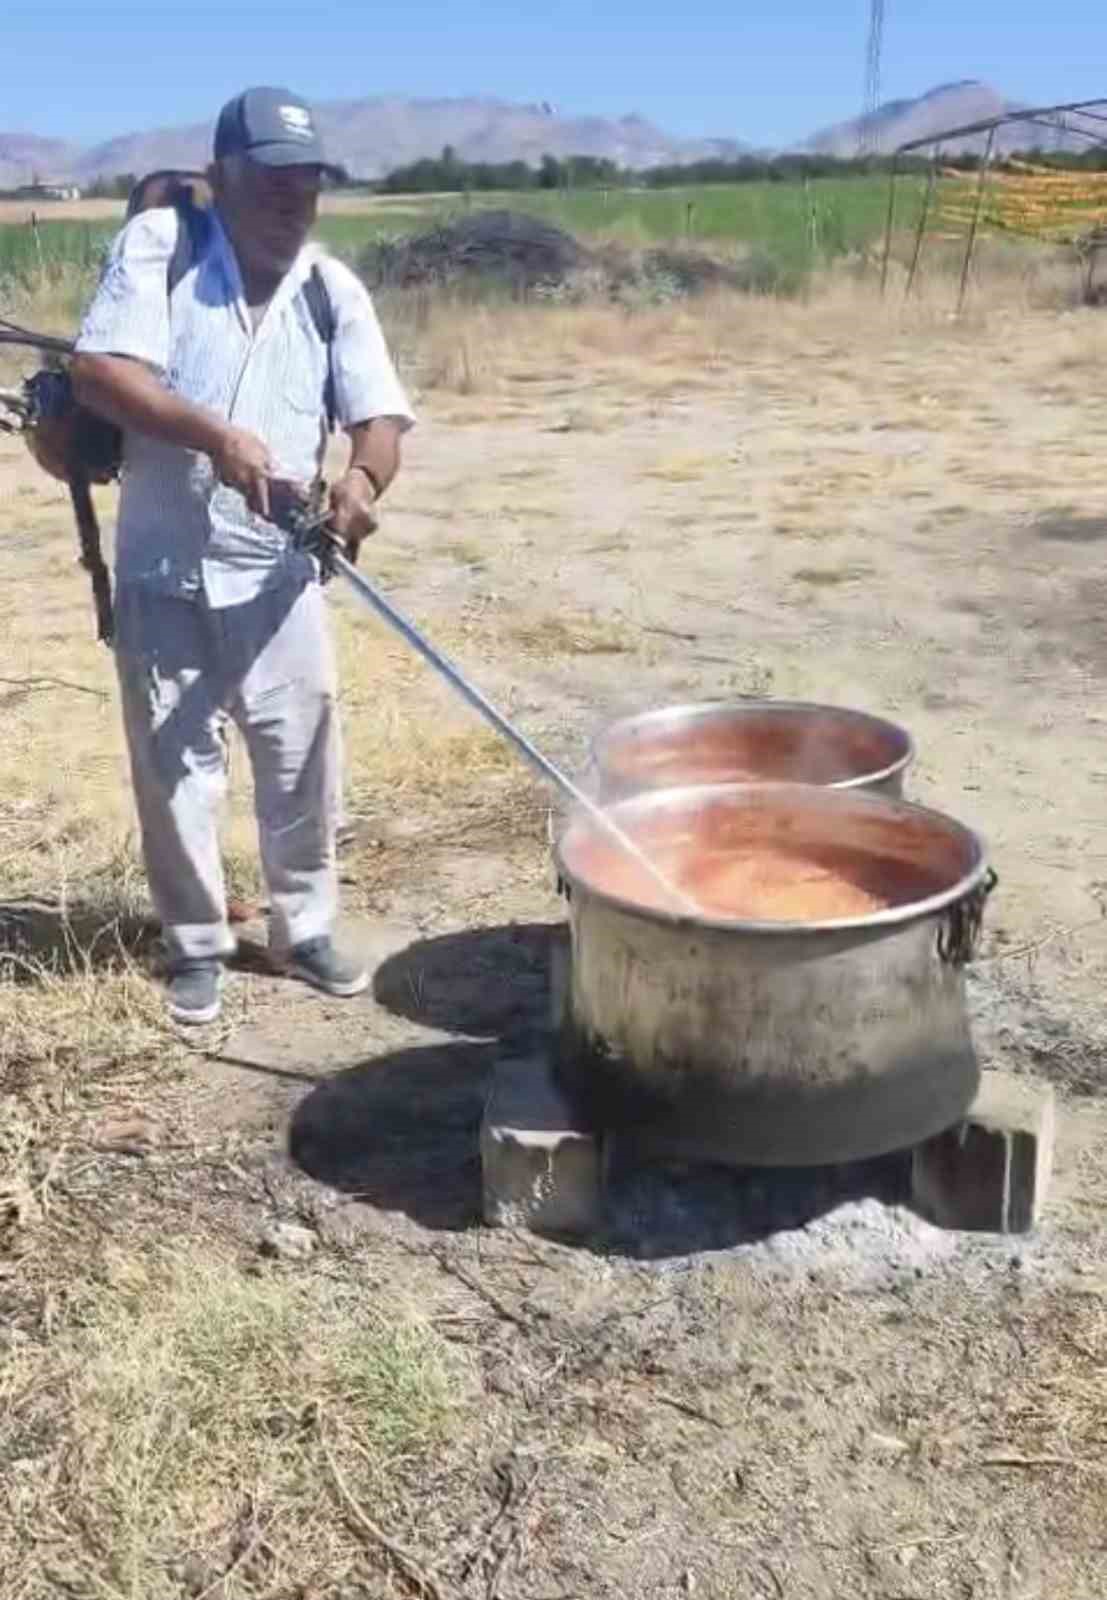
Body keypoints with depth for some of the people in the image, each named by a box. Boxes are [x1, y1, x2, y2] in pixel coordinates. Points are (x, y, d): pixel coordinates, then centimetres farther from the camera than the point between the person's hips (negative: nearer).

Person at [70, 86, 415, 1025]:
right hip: (161, 570, -2)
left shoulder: (334, 289, 1)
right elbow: (100, 372, -15)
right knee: (174, 765, 7)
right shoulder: (158, 244, -5)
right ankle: (196, 946, 24)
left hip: (277, 571, 2)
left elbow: (380, 414, -5)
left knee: (303, 759, 8)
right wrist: (216, 435, -29)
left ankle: (306, 929, 27)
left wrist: (363, 476, -28)